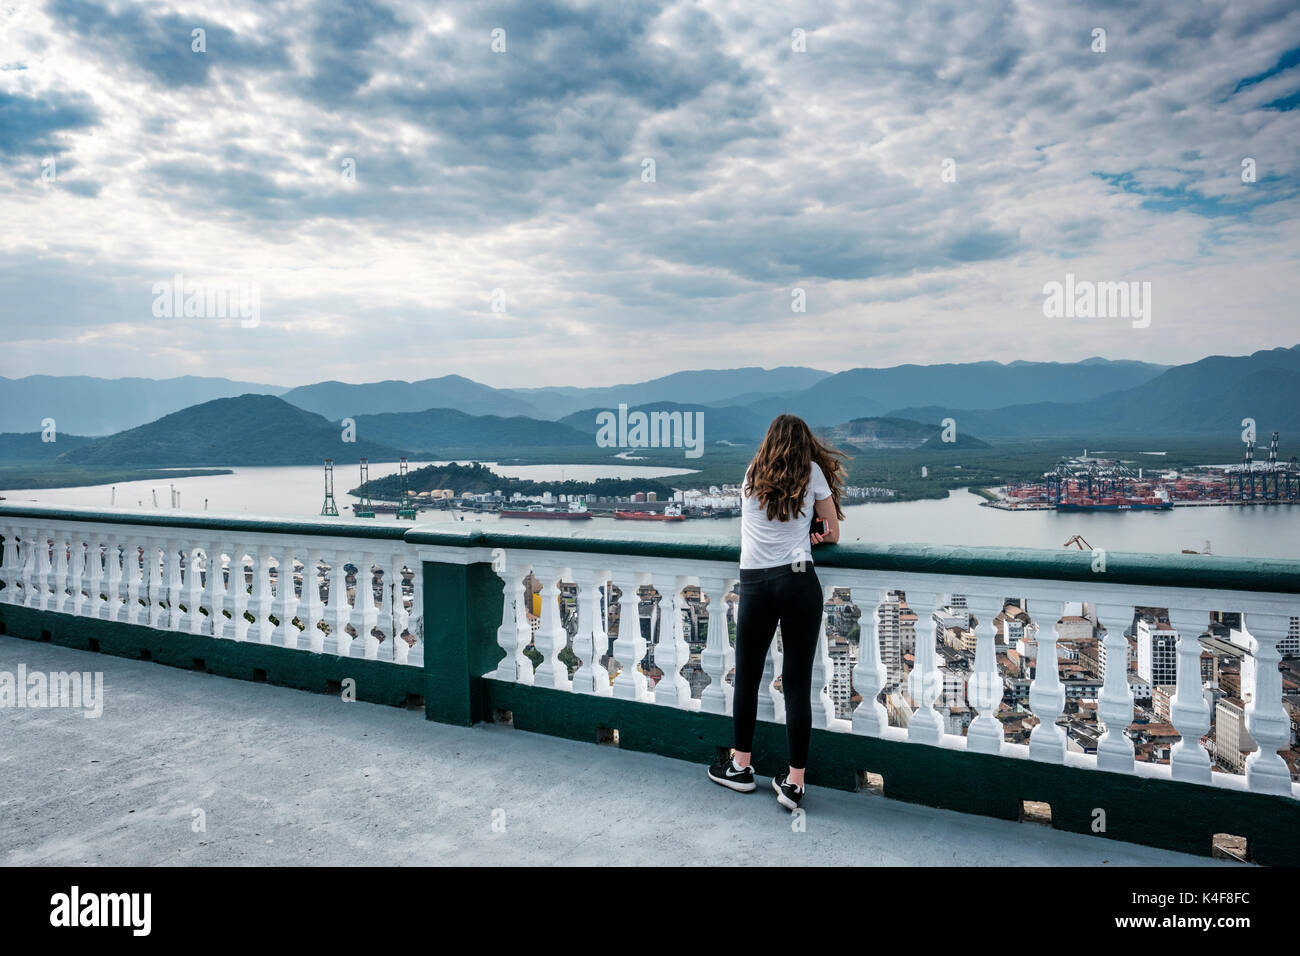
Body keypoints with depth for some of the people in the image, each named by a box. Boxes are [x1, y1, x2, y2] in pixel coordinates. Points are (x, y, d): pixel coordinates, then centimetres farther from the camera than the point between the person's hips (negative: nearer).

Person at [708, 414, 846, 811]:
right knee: (797, 683, 2)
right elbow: (832, 534, 14)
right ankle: (794, 782, 8)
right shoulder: (812, 472, 8)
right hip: (799, 582, -2)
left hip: (754, 584, 2)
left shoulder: (752, 476, 16)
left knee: (746, 678, 12)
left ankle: (740, 767, 26)